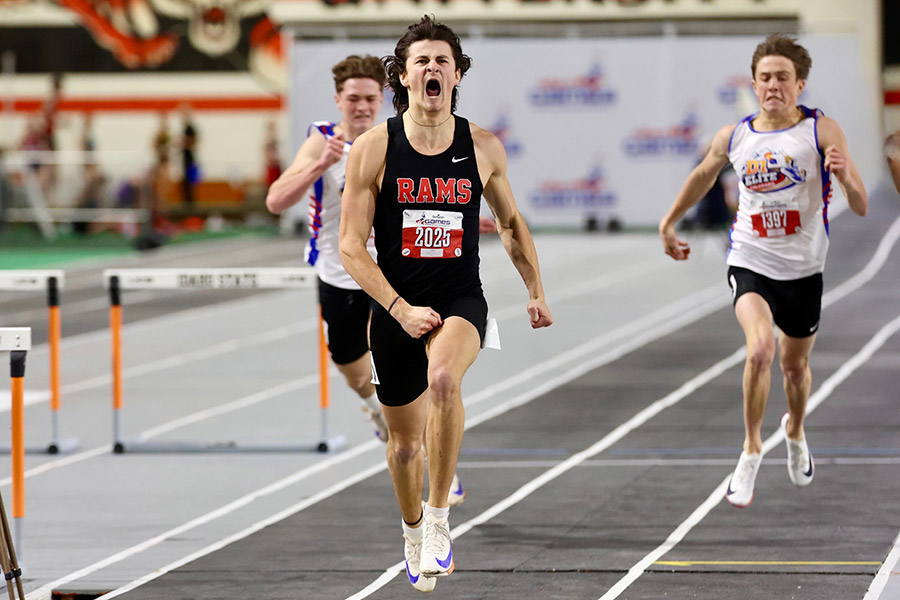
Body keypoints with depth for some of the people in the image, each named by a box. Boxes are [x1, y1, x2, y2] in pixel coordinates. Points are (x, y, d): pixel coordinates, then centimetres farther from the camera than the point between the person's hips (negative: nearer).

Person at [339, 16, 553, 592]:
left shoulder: (484, 147, -1)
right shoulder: (374, 147, -7)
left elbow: (511, 222, 16)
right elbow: (351, 246, -7)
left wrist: (537, 292, 17)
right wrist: (400, 309, -15)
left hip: (462, 301, -1)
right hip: (395, 309, 1)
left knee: (443, 379, -34)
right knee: (405, 441, 13)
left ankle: (439, 515, -21)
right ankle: (413, 530, 43)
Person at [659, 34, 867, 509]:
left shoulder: (822, 132, -9)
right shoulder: (733, 138, -2)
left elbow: (861, 208, -12)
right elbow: (702, 176, 21)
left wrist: (846, 178, -33)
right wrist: (668, 222, 28)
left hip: (803, 269, 0)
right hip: (750, 262, 0)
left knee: (795, 365, 17)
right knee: (761, 349, -26)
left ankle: (795, 430, 51)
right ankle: (752, 449, -9)